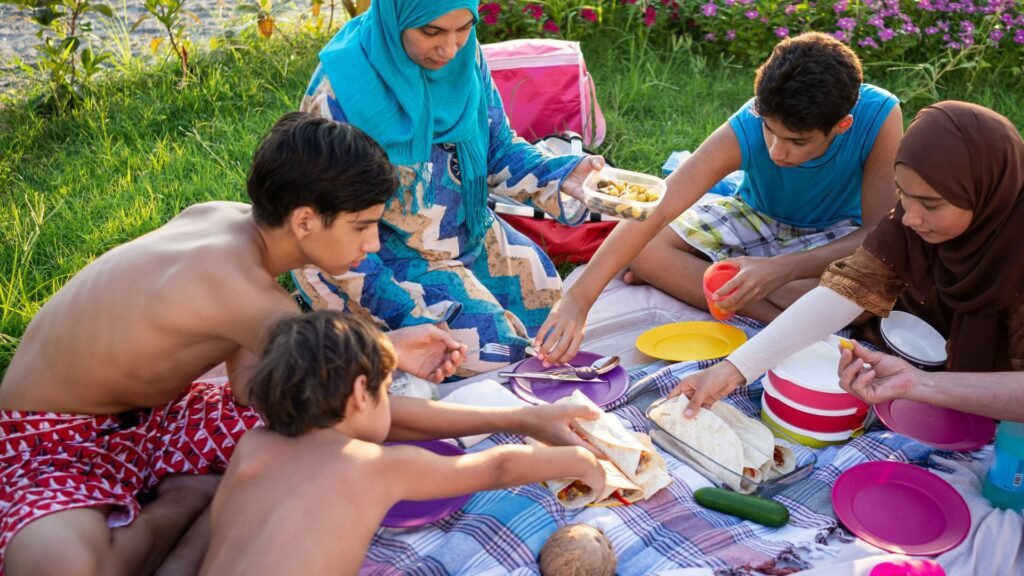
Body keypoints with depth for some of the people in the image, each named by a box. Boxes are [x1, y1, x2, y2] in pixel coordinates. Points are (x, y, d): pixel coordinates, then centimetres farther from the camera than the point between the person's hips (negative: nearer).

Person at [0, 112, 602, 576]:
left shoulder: (226, 217, -10)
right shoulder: (248, 295, -34)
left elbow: (250, 383, -4)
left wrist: (385, 351, -8)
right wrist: (524, 420, -22)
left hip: (149, 411, 7)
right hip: (51, 438, -7)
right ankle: (189, 500, -9)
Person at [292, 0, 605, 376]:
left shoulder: (465, 55, -10)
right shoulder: (341, 90, -26)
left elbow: (499, 150, 1)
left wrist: (565, 175, -19)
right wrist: (400, 311, -28)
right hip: (380, 256, -6)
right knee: (492, 348, -15)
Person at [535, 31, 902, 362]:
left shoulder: (880, 116, -31)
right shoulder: (744, 131, -32)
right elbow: (655, 211, -38)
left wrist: (780, 269, -41)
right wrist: (578, 299, -47)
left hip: (839, 235, 0)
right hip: (758, 218, 1)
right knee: (644, 250, -22)